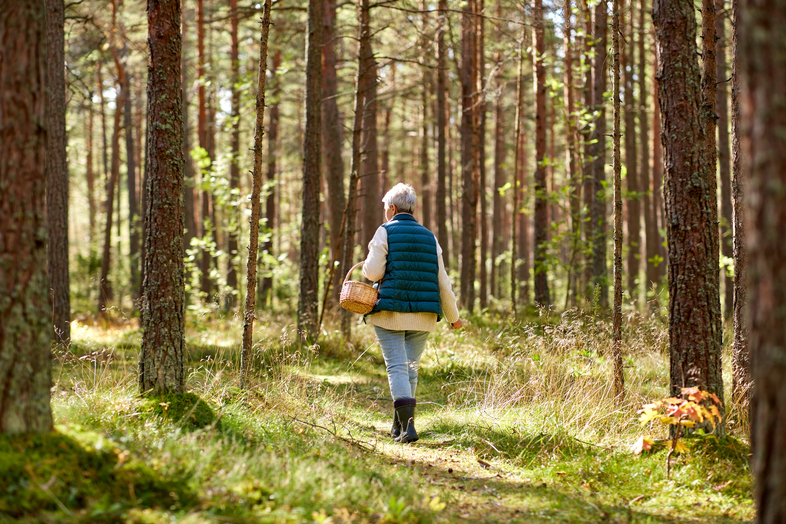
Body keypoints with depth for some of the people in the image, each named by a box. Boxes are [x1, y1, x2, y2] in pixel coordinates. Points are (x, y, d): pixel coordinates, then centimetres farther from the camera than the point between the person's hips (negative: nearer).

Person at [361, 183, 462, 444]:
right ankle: (398, 426, 22)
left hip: (390, 312, -4)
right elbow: (442, 280, 10)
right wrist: (453, 315, 18)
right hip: (423, 316, 4)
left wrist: (367, 265, 14)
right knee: (411, 368, 13)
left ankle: (408, 425, -20)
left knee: (397, 367, -6)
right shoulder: (429, 237, 10)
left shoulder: (385, 232, -3)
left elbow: (373, 272, -10)